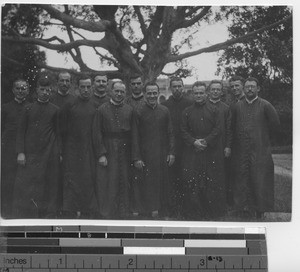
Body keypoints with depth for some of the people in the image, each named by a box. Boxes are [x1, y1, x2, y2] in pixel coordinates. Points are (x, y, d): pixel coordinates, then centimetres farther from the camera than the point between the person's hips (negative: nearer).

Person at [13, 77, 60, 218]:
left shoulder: (55, 110, 7)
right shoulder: (28, 108, 8)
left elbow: (58, 133, 8)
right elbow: (21, 131, 5)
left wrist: (59, 153, 1)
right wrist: (20, 152, -4)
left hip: (49, 154, 0)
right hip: (30, 152, 1)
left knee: (48, 185, 1)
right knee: (25, 184, -2)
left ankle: (48, 214, 9)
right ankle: (23, 215, 5)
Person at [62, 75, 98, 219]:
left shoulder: (96, 106, 7)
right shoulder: (70, 105, 1)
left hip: (90, 150, 2)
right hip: (73, 149, -2)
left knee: (89, 181, 2)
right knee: (71, 181, -3)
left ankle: (87, 212, 11)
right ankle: (70, 213, 3)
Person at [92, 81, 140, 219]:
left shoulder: (130, 110, 7)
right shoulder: (102, 109, 1)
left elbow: (134, 135, 4)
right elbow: (97, 133, -3)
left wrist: (135, 157, -2)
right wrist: (101, 154, -11)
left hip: (124, 153, 2)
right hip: (107, 151, -2)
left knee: (123, 185, 6)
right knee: (107, 185, -1)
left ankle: (122, 213, 16)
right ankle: (106, 214, 7)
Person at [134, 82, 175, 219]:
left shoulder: (165, 111, 8)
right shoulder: (139, 112, -1)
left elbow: (170, 134, 10)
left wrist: (171, 152, 2)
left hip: (163, 155, 2)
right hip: (146, 156, -2)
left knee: (163, 184, 5)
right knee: (148, 185, -3)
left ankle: (164, 213, 14)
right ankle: (151, 212, 4)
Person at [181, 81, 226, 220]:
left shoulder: (214, 110, 7)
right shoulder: (187, 112, 9)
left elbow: (217, 129, 0)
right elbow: (183, 131, 5)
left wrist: (206, 141, -12)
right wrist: (193, 142, -11)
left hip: (211, 150, 0)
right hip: (192, 151, 1)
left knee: (212, 181, 0)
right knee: (192, 181, -3)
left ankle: (212, 211, 10)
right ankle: (194, 212, 6)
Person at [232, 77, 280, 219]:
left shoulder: (265, 105, -3)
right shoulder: (238, 106, 5)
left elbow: (275, 123, 2)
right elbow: (233, 126, 14)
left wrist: (263, 135, 7)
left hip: (260, 150, -2)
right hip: (242, 151, 3)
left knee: (260, 179, -1)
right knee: (242, 180, 4)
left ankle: (260, 210, 10)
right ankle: (244, 209, 14)